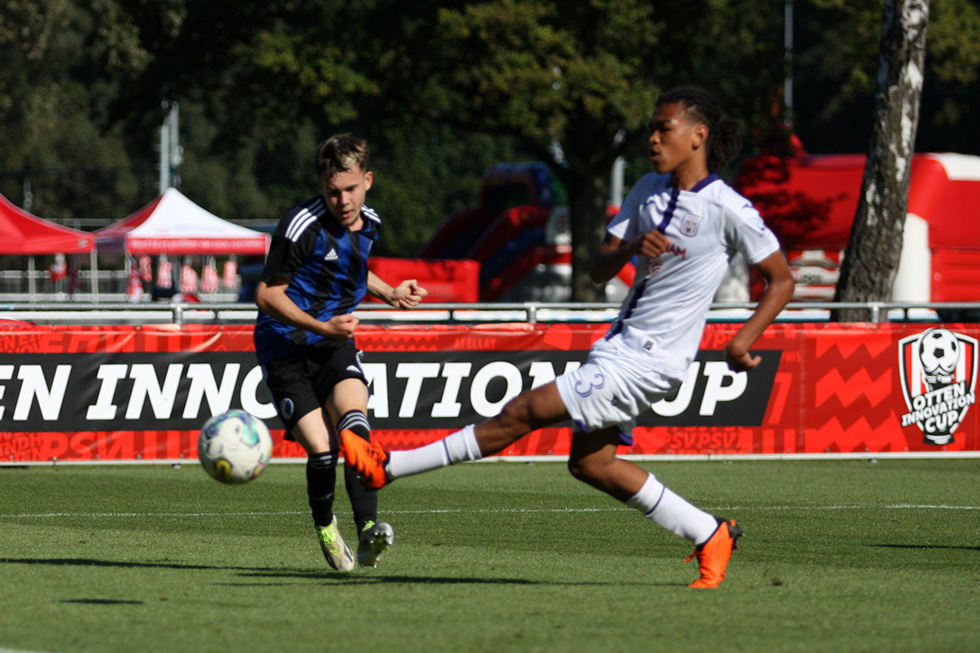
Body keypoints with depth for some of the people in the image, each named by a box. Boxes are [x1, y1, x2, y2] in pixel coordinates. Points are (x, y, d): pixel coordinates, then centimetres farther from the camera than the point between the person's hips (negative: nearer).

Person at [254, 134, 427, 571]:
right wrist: (321, 326, -24)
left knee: (354, 423, -25)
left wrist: (390, 294, 11)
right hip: (286, 347, -4)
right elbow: (267, 294, -14)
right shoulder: (301, 227, -18)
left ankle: (368, 533, -35)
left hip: (334, 344, 4)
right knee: (322, 451, -14)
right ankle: (325, 527, 16)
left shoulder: (368, 224, 5)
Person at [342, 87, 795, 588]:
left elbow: (782, 280, -6)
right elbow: (598, 270, 8)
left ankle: (388, 468, -7)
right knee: (589, 462, 12)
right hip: (618, 345, 9)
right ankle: (708, 536, 19)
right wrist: (629, 248, -15)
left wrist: (743, 340, -19)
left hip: (648, 363, -9)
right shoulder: (649, 190, 9)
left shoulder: (728, 209, -12)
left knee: (525, 412, -11)